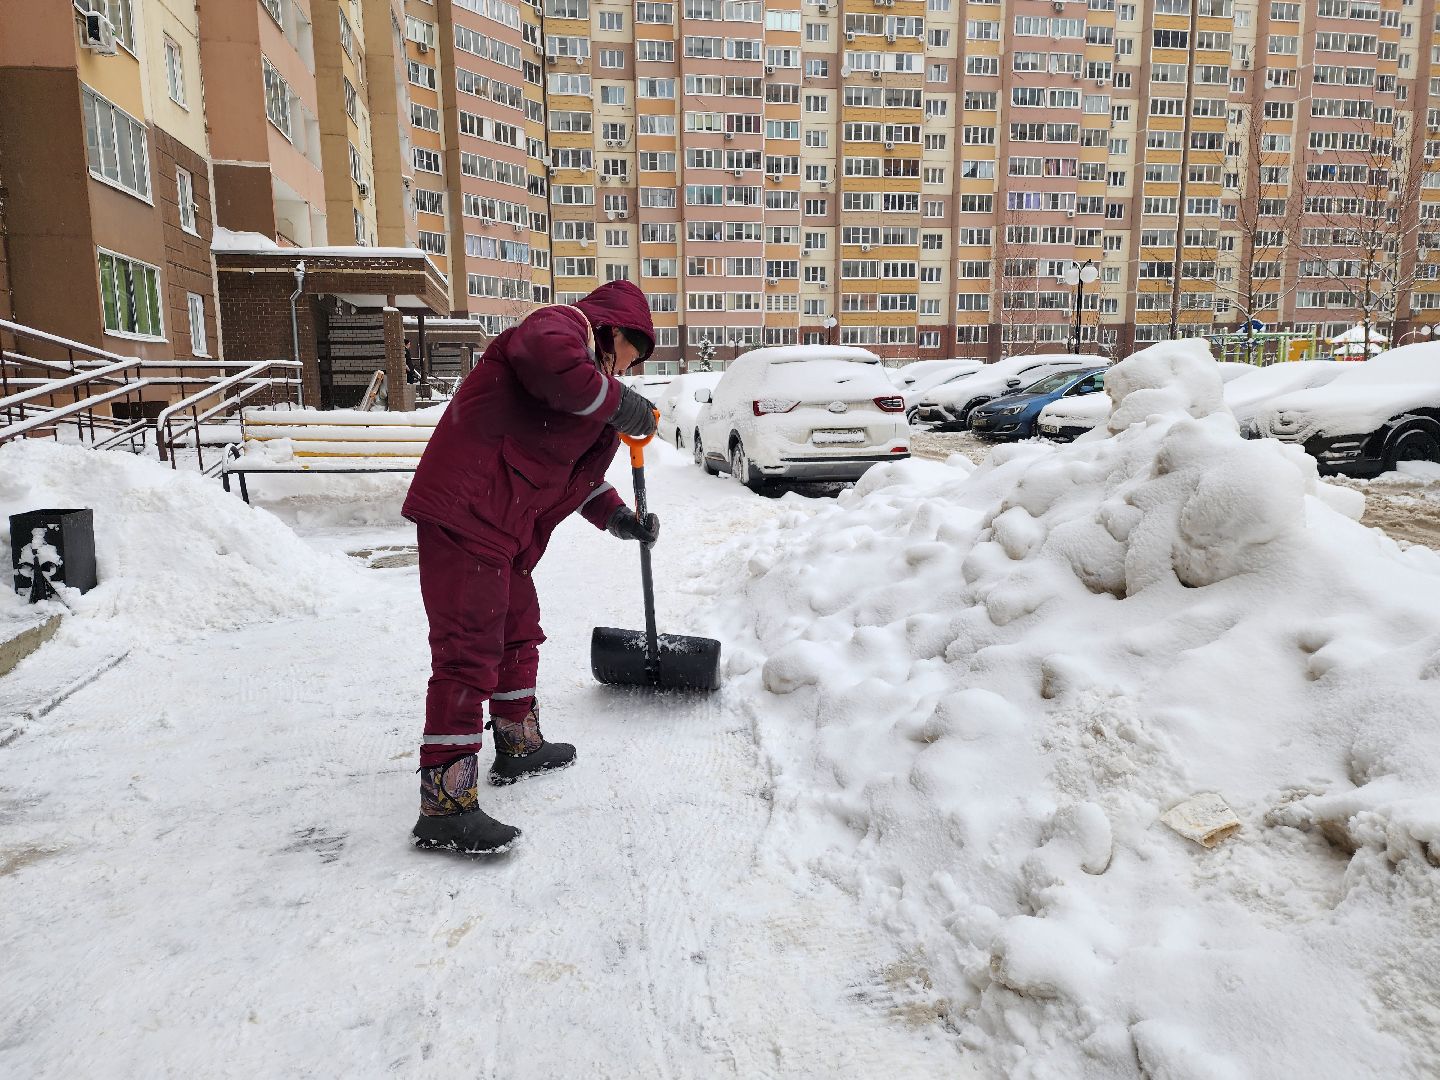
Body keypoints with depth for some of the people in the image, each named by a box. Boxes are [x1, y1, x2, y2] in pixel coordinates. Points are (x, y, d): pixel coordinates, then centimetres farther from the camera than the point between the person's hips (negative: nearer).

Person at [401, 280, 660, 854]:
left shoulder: (591, 366, 27)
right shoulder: (561, 326, -4)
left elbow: (576, 469, 31)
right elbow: (551, 359, -32)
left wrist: (619, 518, 20)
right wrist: (621, 404, -21)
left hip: (502, 526, 11)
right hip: (463, 511, -11)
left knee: (518, 631, 22)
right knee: (469, 650, -13)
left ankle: (519, 746, 40)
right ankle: (446, 805, -9)